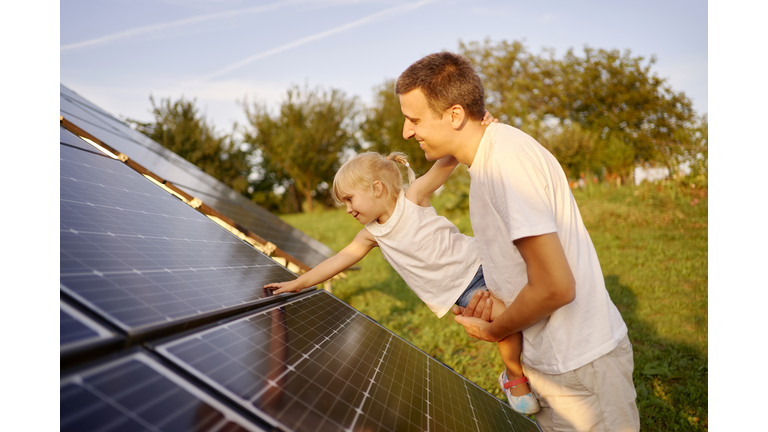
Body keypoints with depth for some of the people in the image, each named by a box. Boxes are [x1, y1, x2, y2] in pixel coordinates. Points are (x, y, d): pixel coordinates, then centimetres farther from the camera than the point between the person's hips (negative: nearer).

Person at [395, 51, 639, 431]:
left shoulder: (506, 157, -24)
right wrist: (490, 298, 3)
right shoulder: (486, 156, 8)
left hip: (580, 367, -9)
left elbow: (555, 287, -26)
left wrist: (493, 331, -9)